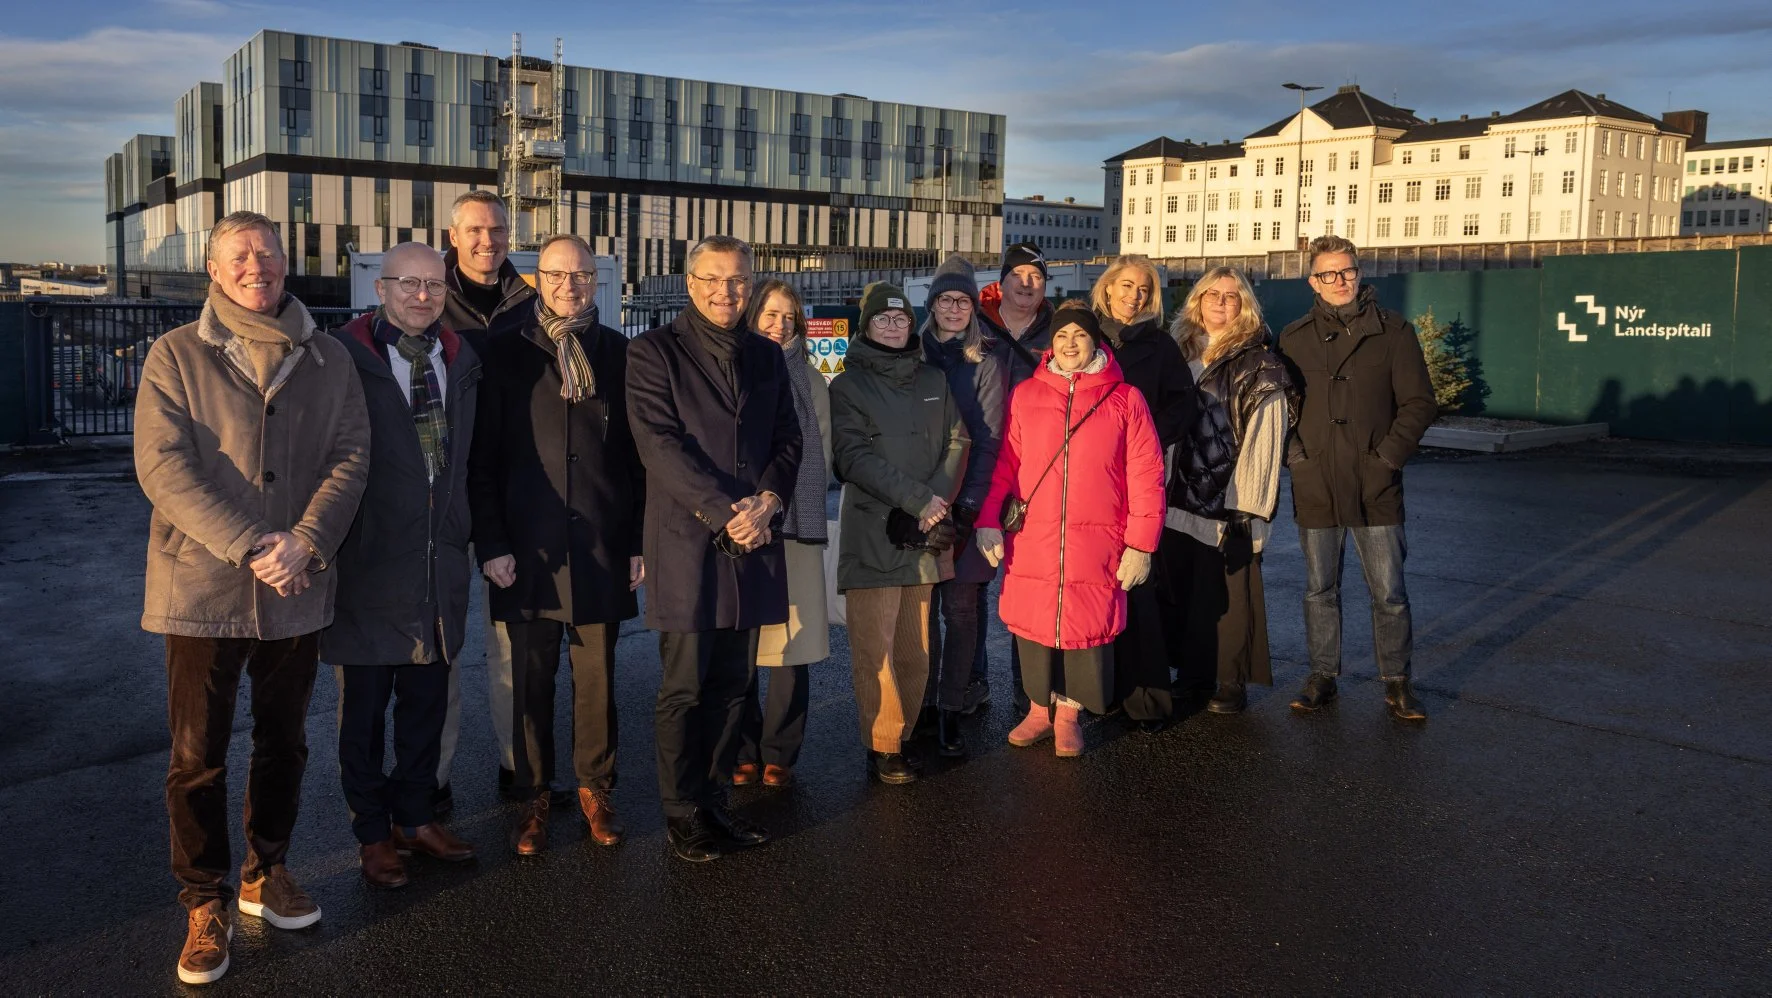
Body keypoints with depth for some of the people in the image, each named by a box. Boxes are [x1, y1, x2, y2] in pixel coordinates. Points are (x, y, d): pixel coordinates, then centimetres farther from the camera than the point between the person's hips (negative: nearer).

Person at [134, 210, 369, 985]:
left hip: (297, 589, 3)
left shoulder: (327, 359, 6)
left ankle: (265, 873, 32)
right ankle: (205, 902, 18)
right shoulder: (177, 355, 0)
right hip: (203, 586, -2)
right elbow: (163, 465, -9)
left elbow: (350, 456, 0)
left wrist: (304, 543, -15)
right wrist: (247, 546, -18)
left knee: (284, 741, 14)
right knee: (198, 755, 4)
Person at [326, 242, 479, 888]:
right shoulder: (346, 358, -8)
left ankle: (414, 816, 31)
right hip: (370, 562, -5)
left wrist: (468, 539, 11)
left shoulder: (460, 361, 9)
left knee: (427, 700, 15)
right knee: (364, 705, 9)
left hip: (440, 563, 5)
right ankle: (373, 833, 23)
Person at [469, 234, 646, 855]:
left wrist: (641, 541, 2)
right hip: (529, 548, 0)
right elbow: (484, 460, 3)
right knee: (531, 679, 6)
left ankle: (595, 788, 23)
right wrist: (491, 543, -3)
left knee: (598, 677, 6)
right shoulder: (506, 356, 4)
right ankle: (534, 797, 21)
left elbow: (639, 455, 7)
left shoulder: (619, 355, 6)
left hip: (603, 547, 1)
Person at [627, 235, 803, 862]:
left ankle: (712, 797, 23)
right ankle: (682, 812, 15)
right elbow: (660, 443, -11)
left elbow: (788, 441, 12)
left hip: (752, 539, 5)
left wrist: (767, 501, -8)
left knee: (732, 682, 10)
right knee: (685, 686, 1)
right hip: (686, 543, -5)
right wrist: (724, 512, -17)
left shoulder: (767, 357, 15)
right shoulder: (654, 352, -1)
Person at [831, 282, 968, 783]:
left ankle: (904, 735, 18)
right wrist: (918, 498, -15)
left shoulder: (934, 380, 16)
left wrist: (935, 504, -8)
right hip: (872, 534, -4)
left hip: (925, 535, 4)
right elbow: (855, 456, -9)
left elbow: (956, 443, 8)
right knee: (876, 646, -5)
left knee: (916, 647, 6)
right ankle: (883, 748, 3)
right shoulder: (848, 386, 2)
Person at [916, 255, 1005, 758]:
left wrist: (969, 501, -12)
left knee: (960, 606, -2)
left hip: (966, 504, -1)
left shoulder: (985, 365, 4)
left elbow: (990, 439, -1)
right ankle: (921, 704, 14)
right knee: (921, 604, 4)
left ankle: (951, 710, 6)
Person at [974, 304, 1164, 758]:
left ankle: (1068, 713, 25)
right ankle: (1040, 708, 28)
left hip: (1096, 544, -1)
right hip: (1031, 540, 1)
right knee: (1034, 625, 7)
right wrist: (988, 520, -3)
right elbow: (1003, 463, 7)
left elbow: (1146, 476, 0)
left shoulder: (1125, 399, 2)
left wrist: (1141, 543, -5)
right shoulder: (1026, 395, 7)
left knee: (1085, 627, 4)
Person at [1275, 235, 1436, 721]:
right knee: (1319, 590, 11)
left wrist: (1389, 456, -8)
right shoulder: (1294, 338, 8)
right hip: (1315, 488, 2)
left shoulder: (1393, 331, 2)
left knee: (1389, 593, 3)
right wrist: (1293, 454, -1)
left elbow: (1419, 402, 2)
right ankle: (1322, 677, 23)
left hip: (1376, 488, -2)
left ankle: (1396, 681, 17)